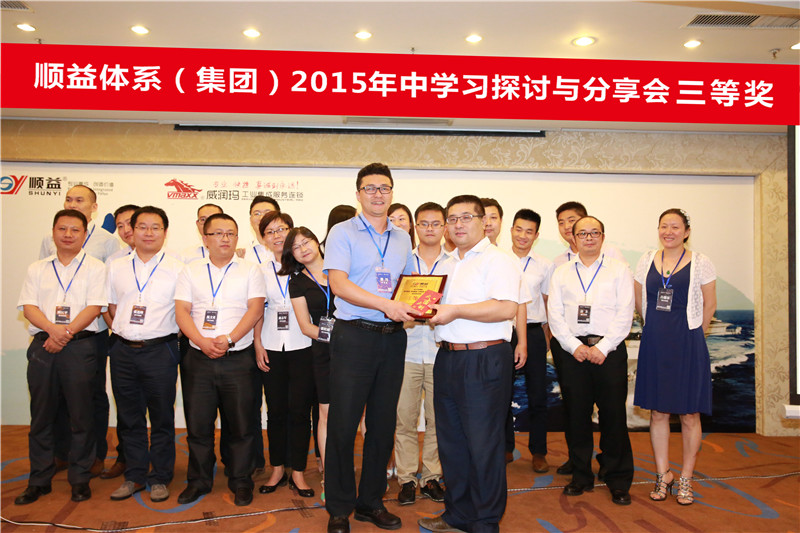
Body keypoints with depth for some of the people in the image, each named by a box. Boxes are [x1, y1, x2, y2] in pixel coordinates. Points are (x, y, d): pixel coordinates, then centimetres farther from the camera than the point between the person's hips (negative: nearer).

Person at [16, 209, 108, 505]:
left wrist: (66, 333, -15)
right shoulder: (37, 269, 14)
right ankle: (39, 479, 20)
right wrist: (52, 328, -13)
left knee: (81, 415, 1)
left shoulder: (94, 268, 4)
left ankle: (80, 478, 13)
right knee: (41, 414, 9)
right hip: (42, 346, 3)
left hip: (80, 347, -3)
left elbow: (94, 307, -5)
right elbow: (28, 307, 5)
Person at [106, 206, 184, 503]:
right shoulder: (116, 268, 10)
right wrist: (124, 331, 7)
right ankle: (134, 476, 24)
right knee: (129, 417, 11)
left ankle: (160, 478, 17)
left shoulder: (177, 269, -1)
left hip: (160, 349, -3)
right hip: (123, 350, 3)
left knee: (161, 418, 4)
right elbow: (112, 308, 17)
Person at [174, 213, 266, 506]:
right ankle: (199, 480, 24)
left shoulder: (250, 270, 5)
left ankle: (241, 481, 17)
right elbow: (181, 311, 2)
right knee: (198, 424, 8)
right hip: (198, 359, 2)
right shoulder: (191, 271, 10)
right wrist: (203, 342, -13)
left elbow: (256, 309, -5)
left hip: (238, 359, -2)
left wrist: (229, 339, -16)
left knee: (241, 424, 2)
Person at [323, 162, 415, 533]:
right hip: (354, 336, -5)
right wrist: (385, 304, -23)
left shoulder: (402, 238, 15)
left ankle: (371, 502, 25)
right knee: (343, 424, 0)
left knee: (383, 423, 11)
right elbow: (338, 283, -14)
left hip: (392, 336, 5)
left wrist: (415, 308, -1)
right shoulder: (343, 232, -1)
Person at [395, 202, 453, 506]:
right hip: (407, 350, 0)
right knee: (404, 417, 1)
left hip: (441, 352, 0)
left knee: (437, 418, 5)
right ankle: (406, 478, 13)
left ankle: (431, 477, 18)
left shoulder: (455, 265, 8)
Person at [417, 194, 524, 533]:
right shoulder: (451, 264, 19)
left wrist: (455, 311, -20)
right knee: (451, 441, 15)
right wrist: (431, 310, 9)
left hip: (484, 361, -9)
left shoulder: (497, 260, -8)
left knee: (483, 445, 0)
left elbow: (507, 308, -23)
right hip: (448, 358, 9)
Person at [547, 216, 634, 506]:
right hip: (570, 349, 2)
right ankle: (581, 475, 19)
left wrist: (602, 347, -10)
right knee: (576, 413, 6)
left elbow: (625, 313, -1)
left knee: (613, 413, 0)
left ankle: (618, 480, 13)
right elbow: (554, 313, 5)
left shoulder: (619, 269, 7)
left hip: (609, 349, -2)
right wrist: (574, 346, -7)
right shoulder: (561, 272, 12)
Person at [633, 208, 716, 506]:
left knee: (689, 415, 3)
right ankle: (663, 474, 22)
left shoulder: (700, 263, -2)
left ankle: (685, 480, 17)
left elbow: (709, 305, 3)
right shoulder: (646, 261, 7)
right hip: (654, 344, 3)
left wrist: (693, 334, 8)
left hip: (687, 344, -3)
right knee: (658, 412, 8)